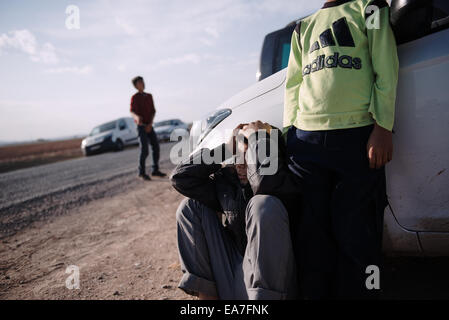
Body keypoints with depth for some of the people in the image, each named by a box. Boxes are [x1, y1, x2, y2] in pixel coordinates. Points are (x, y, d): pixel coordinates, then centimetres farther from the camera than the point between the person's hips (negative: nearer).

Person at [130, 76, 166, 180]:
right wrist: (137, 117, -43)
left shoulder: (149, 96, 13)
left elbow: (153, 111, 8)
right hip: (141, 126, -6)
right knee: (144, 150, -11)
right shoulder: (135, 97, -5)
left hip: (149, 127, 6)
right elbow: (132, 111, -19)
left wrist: (150, 124, -8)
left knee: (156, 147, 3)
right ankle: (142, 173, -1)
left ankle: (155, 170, 13)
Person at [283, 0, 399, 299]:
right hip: (307, 139, 3)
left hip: (359, 137, -3)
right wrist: (290, 130, 8)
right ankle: (314, 293, 14)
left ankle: (355, 292, 11)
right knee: (313, 230, 4)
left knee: (355, 232, -2)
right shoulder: (304, 28, 26)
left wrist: (382, 127, -8)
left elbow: (386, 69, 3)